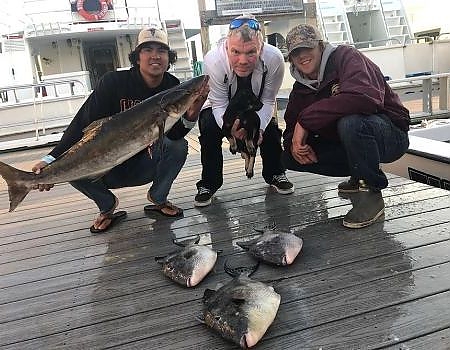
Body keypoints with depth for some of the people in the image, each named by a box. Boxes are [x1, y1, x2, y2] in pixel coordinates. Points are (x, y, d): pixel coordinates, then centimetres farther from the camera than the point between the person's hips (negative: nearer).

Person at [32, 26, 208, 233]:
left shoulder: (173, 88, -9)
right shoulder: (113, 82, -16)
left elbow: (173, 134, -19)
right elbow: (83, 123, -20)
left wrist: (190, 116, -41)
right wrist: (51, 160, -31)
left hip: (145, 166, 1)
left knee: (179, 146, -27)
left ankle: (158, 199, 0)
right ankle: (107, 206, 3)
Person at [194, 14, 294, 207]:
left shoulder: (274, 59, -33)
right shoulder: (213, 60, -37)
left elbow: (267, 101, -21)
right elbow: (220, 105, -29)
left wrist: (259, 128, -37)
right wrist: (230, 126, -50)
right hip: (221, 108, -1)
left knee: (271, 128, -20)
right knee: (209, 128, -27)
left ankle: (274, 175, 9)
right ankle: (208, 184, -7)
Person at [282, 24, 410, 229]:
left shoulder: (346, 57, -17)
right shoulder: (300, 89, 5)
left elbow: (365, 97, -37)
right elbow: (292, 126, 8)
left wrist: (306, 120, -33)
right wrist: (295, 143, -19)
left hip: (391, 134, -7)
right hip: (346, 144, 8)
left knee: (350, 123, -39)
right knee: (289, 157, -6)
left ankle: (370, 193, -15)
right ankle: (359, 176, 12)